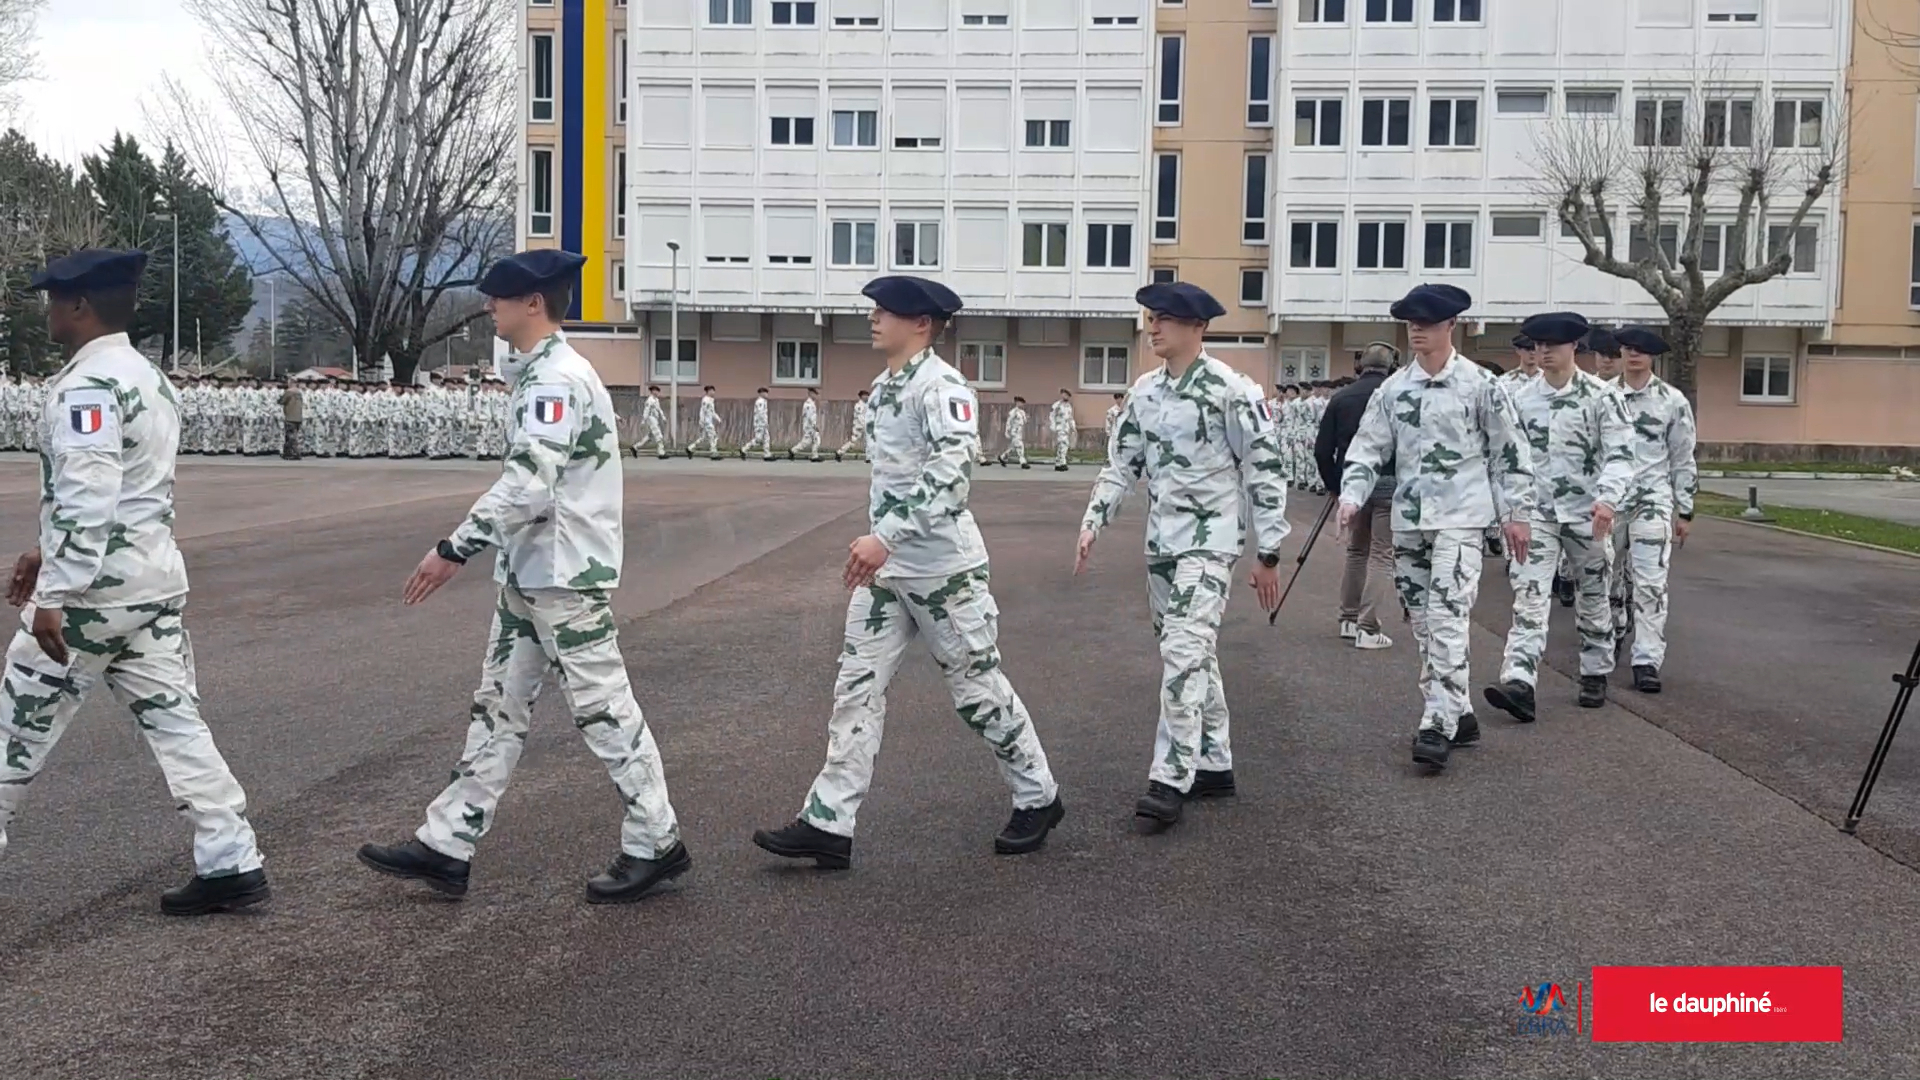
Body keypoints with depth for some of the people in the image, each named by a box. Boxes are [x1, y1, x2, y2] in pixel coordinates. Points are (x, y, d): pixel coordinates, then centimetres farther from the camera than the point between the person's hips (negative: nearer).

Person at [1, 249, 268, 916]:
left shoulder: (86, 386, -15)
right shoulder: (146, 378, 15)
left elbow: (87, 499, -25)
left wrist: (56, 593, -25)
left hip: (95, 590, -9)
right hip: (155, 583, 9)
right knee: (174, 723, 6)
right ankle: (231, 864, 4)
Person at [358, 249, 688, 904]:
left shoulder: (557, 379, -17)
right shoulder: (539, 375, 14)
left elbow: (527, 485, -26)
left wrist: (455, 550, -24)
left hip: (566, 579, -10)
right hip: (527, 576, 10)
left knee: (602, 709, -1)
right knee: (498, 708, 11)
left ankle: (655, 844, 12)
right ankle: (447, 848, 18)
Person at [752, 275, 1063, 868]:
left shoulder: (941, 386, -17)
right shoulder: (882, 386, 11)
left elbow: (952, 473, -30)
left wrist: (885, 537, -34)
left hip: (942, 568, -8)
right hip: (885, 571, 8)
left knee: (977, 687, 5)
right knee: (857, 687, 4)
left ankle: (1038, 798, 25)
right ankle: (827, 824, 6)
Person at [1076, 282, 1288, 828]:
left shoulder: (1232, 390, -12)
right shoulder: (1144, 391, 7)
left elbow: (1264, 471, -10)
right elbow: (1121, 462, 14)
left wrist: (1268, 553, -9)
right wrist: (1093, 523, 3)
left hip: (1210, 540, -7)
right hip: (1160, 540, 7)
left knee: (1184, 652, -15)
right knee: (1190, 654, 13)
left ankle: (1170, 780, -13)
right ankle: (1214, 763, 25)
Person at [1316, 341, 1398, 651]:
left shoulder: (1341, 398, 4)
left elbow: (1322, 450, 3)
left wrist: (1335, 484, 14)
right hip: (1389, 482, -3)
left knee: (1356, 550, 19)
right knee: (1381, 555, 1)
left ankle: (1349, 619, 25)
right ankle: (1368, 628, -2)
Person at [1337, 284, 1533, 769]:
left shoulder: (1479, 384, -3)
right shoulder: (1393, 388, 8)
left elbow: (1510, 451, 1)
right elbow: (1369, 446, 7)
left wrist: (1515, 512, 0)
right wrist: (1352, 496, -8)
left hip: (1459, 517, -5)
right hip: (1408, 519, 5)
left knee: (1447, 619, -15)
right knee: (1422, 622, 10)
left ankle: (1439, 724, -15)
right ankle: (1458, 714, 22)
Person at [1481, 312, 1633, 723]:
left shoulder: (1599, 396, -5)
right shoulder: (1521, 398, 3)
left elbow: (1620, 454, -10)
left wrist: (1607, 498, -25)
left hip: (1586, 514, -1)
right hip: (1537, 514, 1)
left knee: (1593, 596, 12)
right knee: (1529, 596, -12)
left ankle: (1595, 675, 29)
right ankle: (1519, 684, -22)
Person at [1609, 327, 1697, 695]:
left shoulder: (1672, 401, 2)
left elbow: (1683, 460, 5)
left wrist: (1684, 512, 4)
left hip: (1652, 502, -2)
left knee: (1651, 585, -9)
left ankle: (1647, 661, -9)